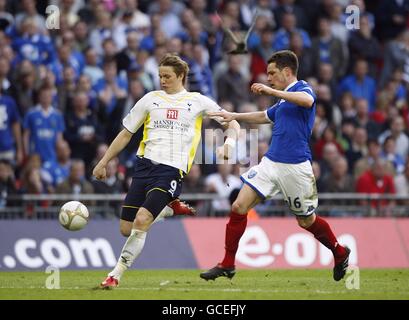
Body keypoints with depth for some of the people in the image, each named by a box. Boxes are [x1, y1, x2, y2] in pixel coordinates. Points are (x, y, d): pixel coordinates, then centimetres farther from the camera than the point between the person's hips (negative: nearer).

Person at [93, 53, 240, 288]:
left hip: (172, 170, -4)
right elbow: (126, 134, 20)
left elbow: (232, 124, 13)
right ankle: (170, 207, 27)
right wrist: (104, 162, 17)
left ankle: (116, 275, -14)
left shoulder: (197, 102, 10)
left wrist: (229, 144, -9)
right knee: (126, 229, -1)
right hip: (145, 164, 4)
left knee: (142, 220, -22)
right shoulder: (151, 99, 16)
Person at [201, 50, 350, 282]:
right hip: (271, 163, 8)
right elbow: (264, 116, 38)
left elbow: (307, 100, -33)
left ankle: (340, 254, 32)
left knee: (307, 221, 7)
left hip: (295, 167, -7)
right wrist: (234, 116, 35)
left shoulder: (302, 88, -7)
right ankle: (228, 265, 1)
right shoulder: (283, 99, 18)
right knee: (239, 207, -5)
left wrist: (271, 91, -32)